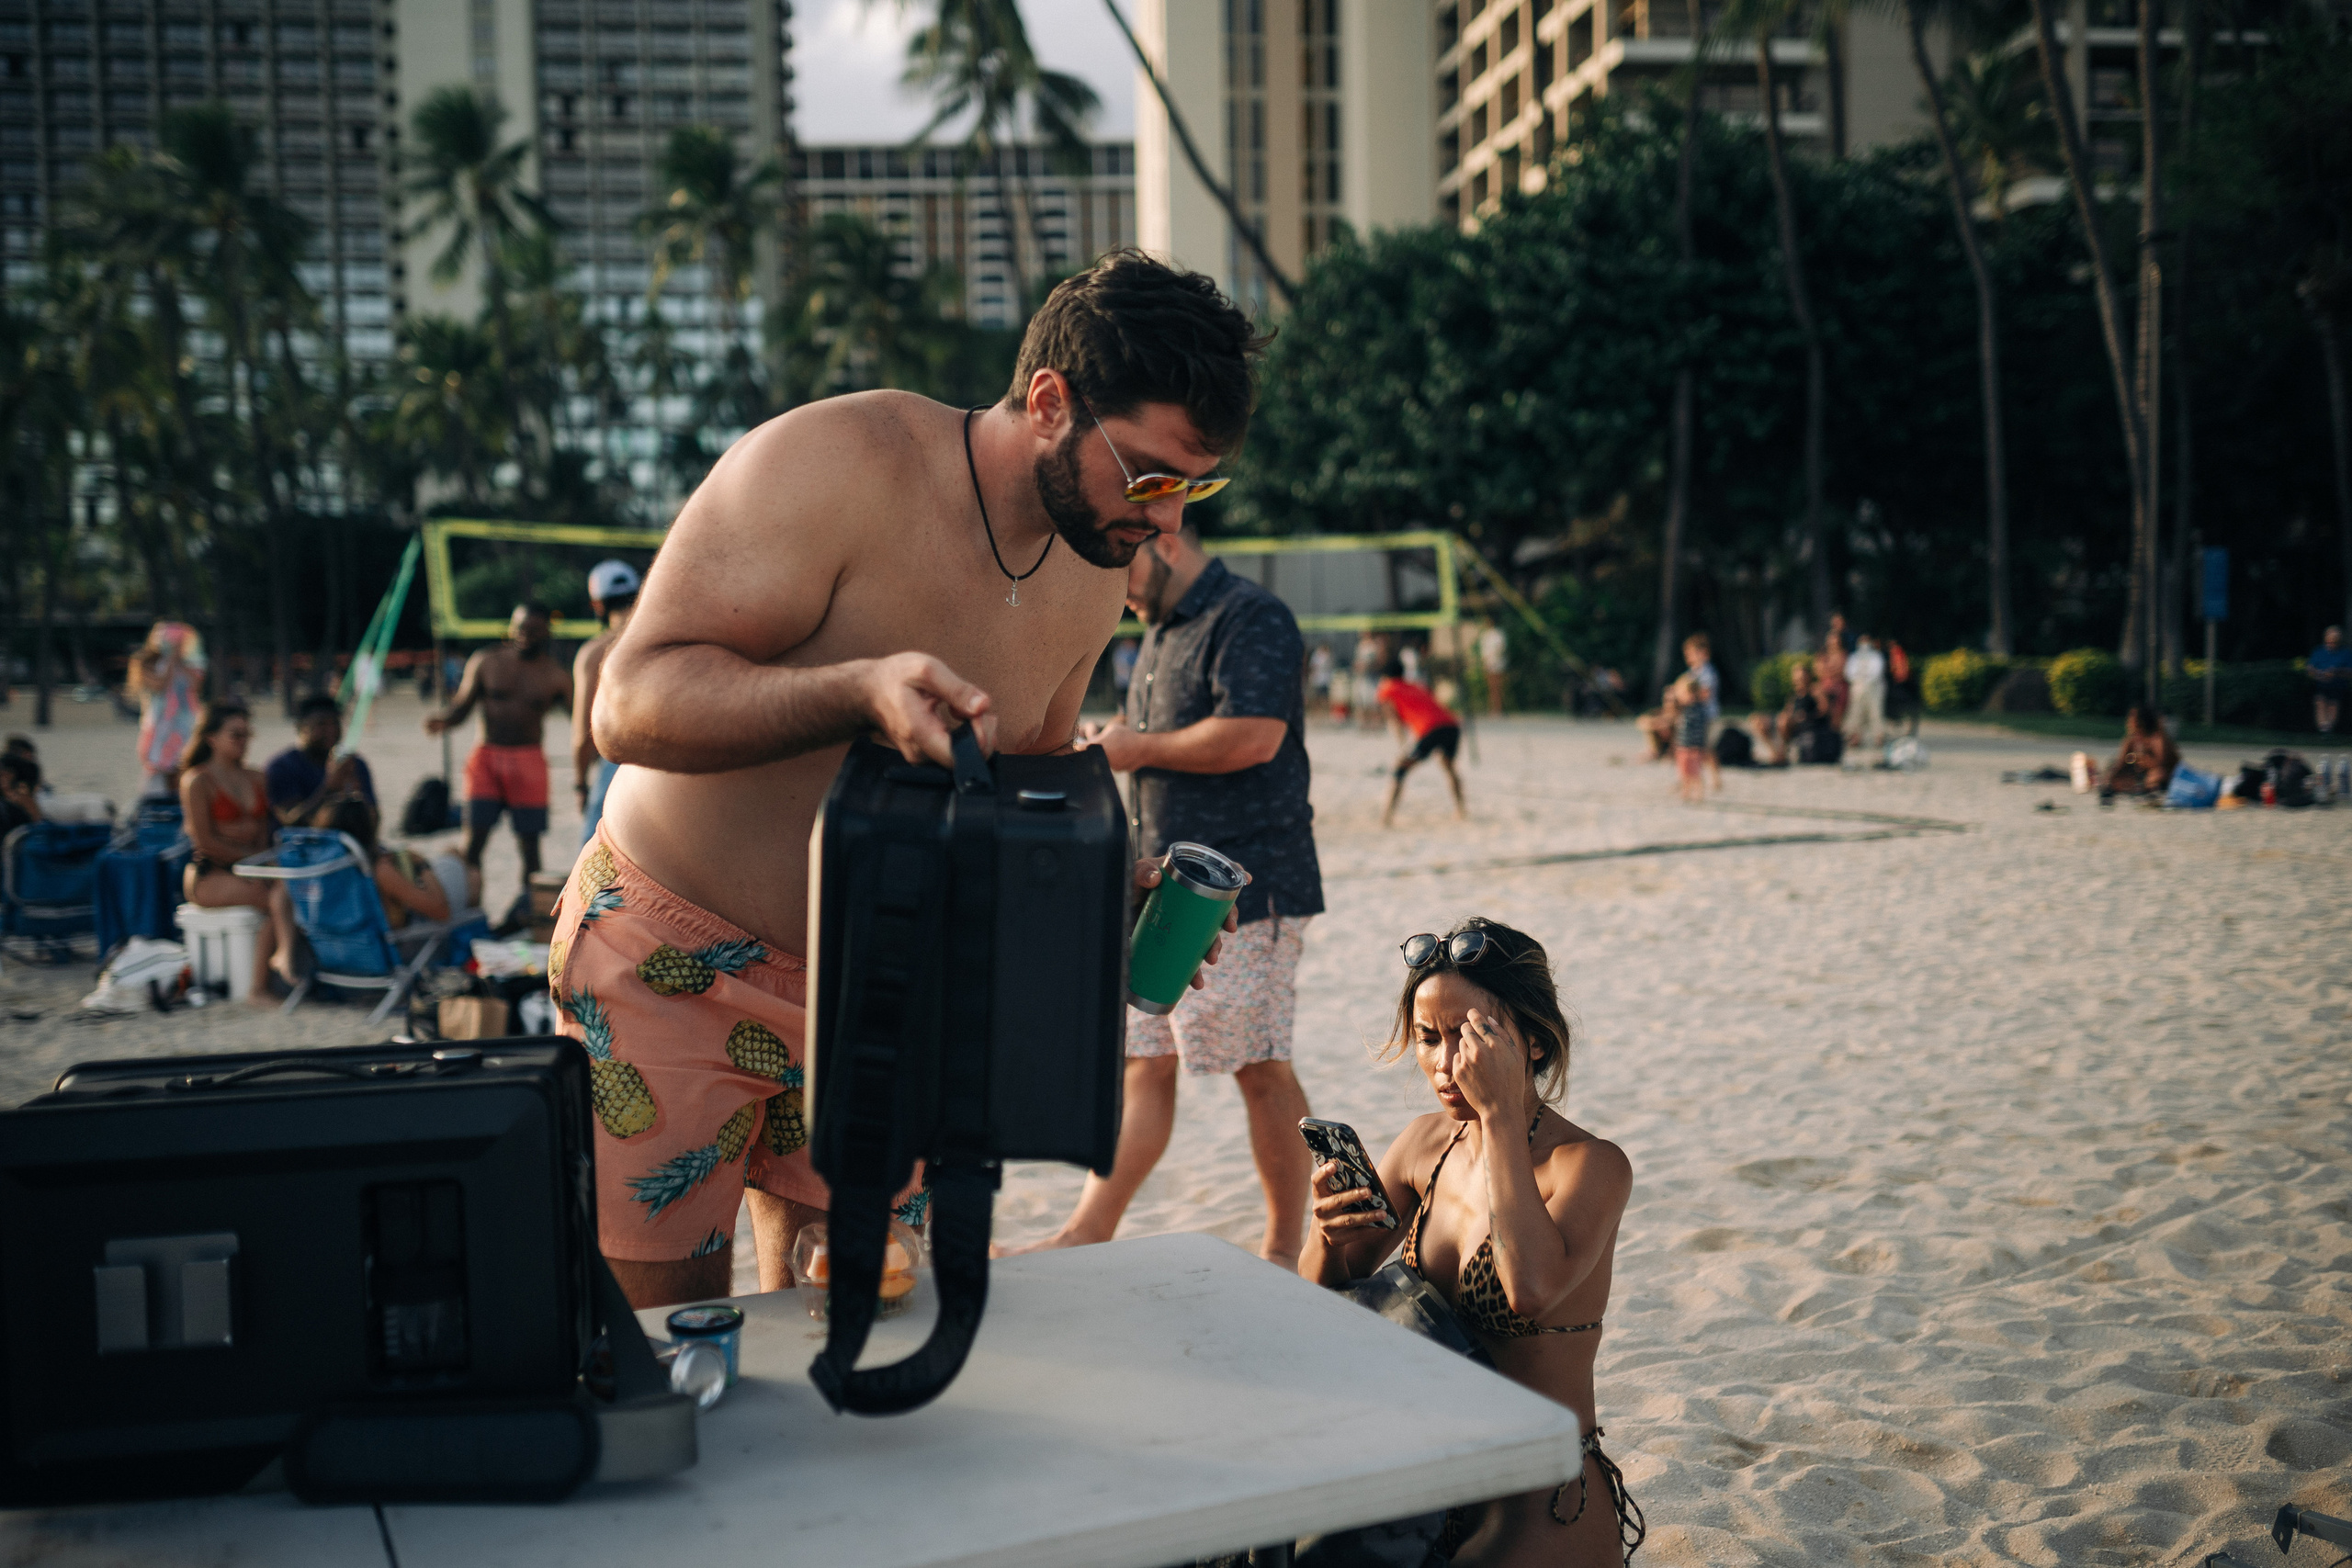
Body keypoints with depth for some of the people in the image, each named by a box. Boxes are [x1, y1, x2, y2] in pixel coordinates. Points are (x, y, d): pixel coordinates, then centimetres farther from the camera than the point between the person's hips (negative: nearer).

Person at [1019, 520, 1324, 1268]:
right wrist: (1114, 738, 8)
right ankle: (1088, 1234, 10)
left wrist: (1139, 748, -12)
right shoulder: (1162, 630, 20)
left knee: (1260, 1068, -2)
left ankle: (1285, 1250, 9)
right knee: (1145, 1062, 8)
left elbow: (1253, 736, -23)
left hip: (1244, 892, -9)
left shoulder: (1251, 616, -10)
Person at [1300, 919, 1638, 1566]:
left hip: (1549, 1502, -6)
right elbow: (1324, 1293, 8)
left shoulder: (1592, 1165, -16)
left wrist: (1501, 1112, -30)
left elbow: (1531, 1288, -37)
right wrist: (1327, 1233, -16)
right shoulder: (1426, 1143, 3)